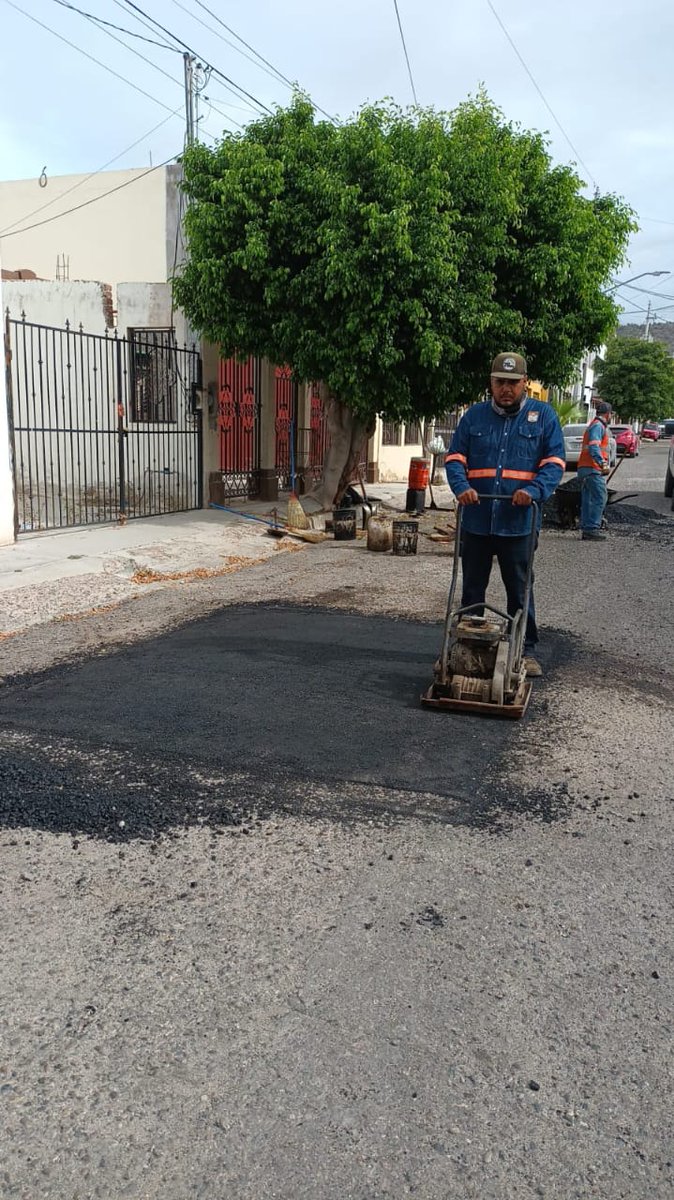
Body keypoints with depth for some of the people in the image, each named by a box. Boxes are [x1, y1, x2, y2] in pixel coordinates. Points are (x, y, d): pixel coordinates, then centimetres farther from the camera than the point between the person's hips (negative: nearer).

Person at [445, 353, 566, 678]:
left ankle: (525, 651, 18)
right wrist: (462, 486, -14)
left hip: (518, 522, -2)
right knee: (472, 590, 12)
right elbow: (455, 457, 6)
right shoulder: (474, 416, 7)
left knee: (520, 591, 7)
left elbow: (555, 461, -1)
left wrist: (534, 490, -19)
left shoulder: (543, 415, 3)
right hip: (476, 520, 2)